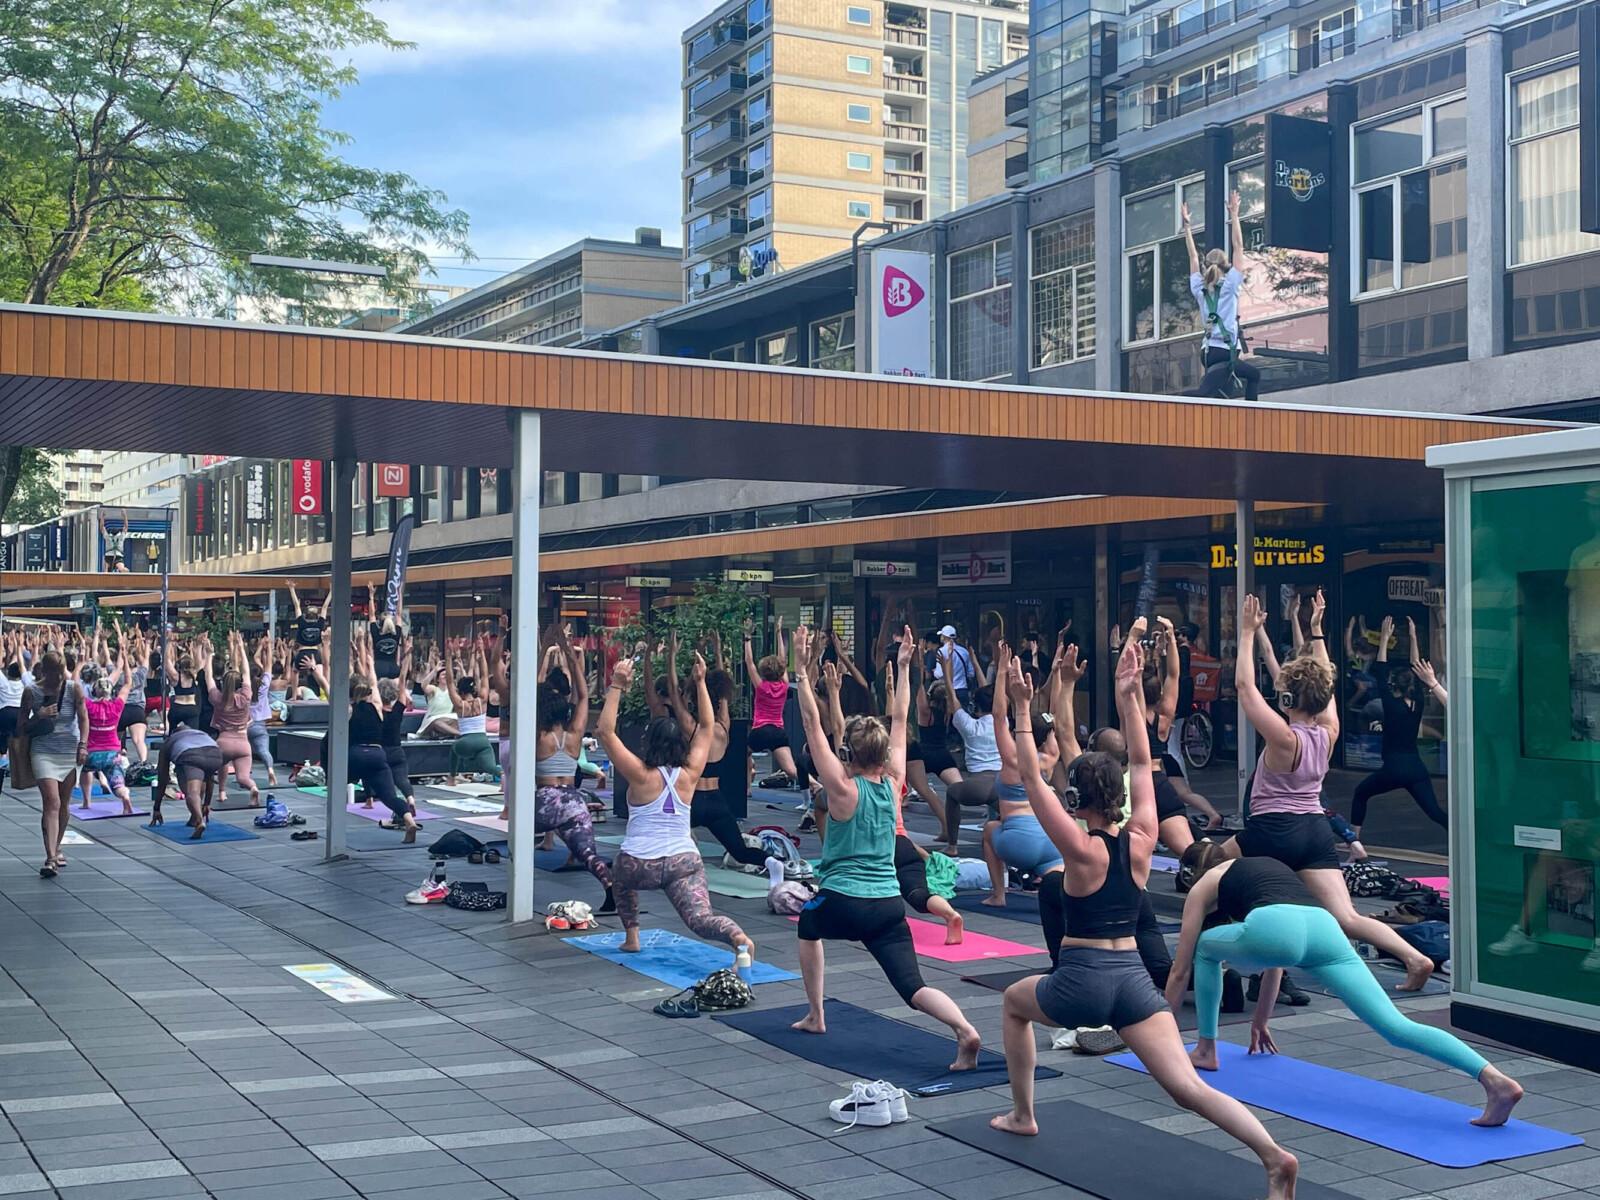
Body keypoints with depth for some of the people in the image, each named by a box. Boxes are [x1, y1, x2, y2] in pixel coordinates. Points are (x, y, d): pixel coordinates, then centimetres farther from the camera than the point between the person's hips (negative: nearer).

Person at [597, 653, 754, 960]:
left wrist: (617, 686, -6)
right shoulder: (689, 775, 4)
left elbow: (606, 731, -5)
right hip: (684, 862, 1)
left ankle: (631, 938, 32)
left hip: (639, 864, -1)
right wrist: (700, 682, 15)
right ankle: (738, 937, -41)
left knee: (622, 876, 34)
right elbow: (706, 727, 15)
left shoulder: (641, 775, -5)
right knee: (700, 919, -11)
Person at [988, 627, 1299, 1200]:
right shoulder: (1141, 839, 0)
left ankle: (1022, 1116, 35)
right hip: (1133, 979, 4)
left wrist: (1023, 709, -10)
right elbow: (1141, 763, 9)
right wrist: (1131, 693, 8)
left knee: (1014, 1002, 30)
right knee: (1188, 1087, -6)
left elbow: (1032, 777, -11)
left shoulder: (1081, 849, -12)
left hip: (1080, 981, -3)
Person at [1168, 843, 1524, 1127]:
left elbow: (1181, 970, 32)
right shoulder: (1266, 865, 45)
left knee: (1205, 948, 28)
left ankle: (1206, 1050, 30)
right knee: (1396, 1026, -8)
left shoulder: (1204, 887, 30)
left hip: (1276, 929, -5)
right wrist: (1261, 1021, 61)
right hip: (1324, 928, 5)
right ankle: (1494, 1080, -27)